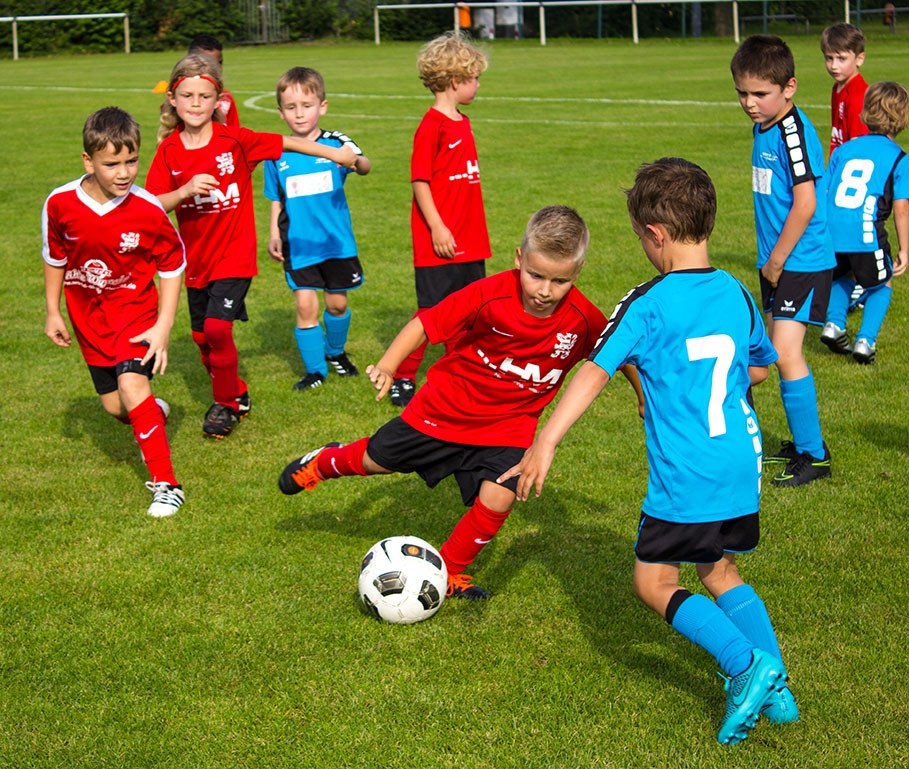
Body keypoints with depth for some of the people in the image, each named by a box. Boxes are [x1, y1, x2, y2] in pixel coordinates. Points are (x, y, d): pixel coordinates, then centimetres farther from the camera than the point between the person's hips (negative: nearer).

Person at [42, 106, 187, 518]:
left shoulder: (148, 211, -23)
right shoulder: (60, 204, -15)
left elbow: (172, 267, -9)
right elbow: (55, 257, 4)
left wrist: (163, 326, -14)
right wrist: (53, 312, 9)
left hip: (135, 308, -4)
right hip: (88, 317, 4)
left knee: (131, 385, -24)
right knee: (115, 406, 9)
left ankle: (166, 484, -15)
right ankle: (156, 413, 47)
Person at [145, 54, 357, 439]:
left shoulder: (235, 140, -11)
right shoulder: (169, 150, -5)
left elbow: (285, 143, -2)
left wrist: (334, 153, -1)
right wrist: (185, 191, -25)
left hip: (234, 255, -4)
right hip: (196, 258, 4)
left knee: (217, 327, -16)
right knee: (202, 335, 12)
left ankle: (226, 403, 5)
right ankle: (236, 393, 36)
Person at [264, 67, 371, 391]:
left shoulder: (336, 144, -6)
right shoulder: (277, 155, 1)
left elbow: (365, 167, -26)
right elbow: (276, 201, 11)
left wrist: (356, 161, -48)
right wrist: (274, 235, 1)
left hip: (337, 241, 0)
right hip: (298, 244, 0)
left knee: (337, 302, 11)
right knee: (305, 305, -5)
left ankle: (335, 351, 39)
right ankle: (314, 369, 11)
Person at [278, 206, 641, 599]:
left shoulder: (583, 318, -21)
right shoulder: (489, 295, -29)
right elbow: (427, 322, -21)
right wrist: (388, 365, -32)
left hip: (507, 425, 1)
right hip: (445, 407, -1)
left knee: (498, 499, -18)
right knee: (376, 460, 15)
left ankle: (449, 570, 10)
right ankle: (324, 463, 52)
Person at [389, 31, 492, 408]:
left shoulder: (463, 123, 12)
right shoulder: (431, 126, -14)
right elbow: (420, 182, -15)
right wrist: (437, 228, -19)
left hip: (470, 242, 8)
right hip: (440, 244, -8)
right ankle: (402, 380, 10)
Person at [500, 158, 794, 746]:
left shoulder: (648, 305, -12)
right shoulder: (738, 295, 6)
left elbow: (594, 373, -21)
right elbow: (760, 368, 22)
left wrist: (545, 444, -25)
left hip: (683, 478, -6)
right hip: (742, 467, 6)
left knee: (654, 583, 7)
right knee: (719, 571, 23)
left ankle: (746, 664, -9)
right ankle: (776, 689, 17)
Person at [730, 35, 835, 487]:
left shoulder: (794, 132, -19)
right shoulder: (764, 127, 10)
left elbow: (805, 204, -23)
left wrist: (776, 261, -15)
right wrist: (769, 260, 16)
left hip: (802, 261, -10)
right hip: (777, 260, 10)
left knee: (786, 351, -13)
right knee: (779, 350, 15)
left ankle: (813, 455, -6)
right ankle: (803, 443, 26)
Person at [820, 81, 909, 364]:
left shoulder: (843, 149, 17)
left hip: (830, 231, 4)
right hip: (866, 232, -4)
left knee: (842, 277, 30)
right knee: (882, 284, 19)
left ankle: (834, 323, 10)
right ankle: (865, 341, 6)